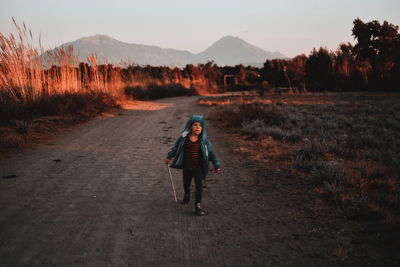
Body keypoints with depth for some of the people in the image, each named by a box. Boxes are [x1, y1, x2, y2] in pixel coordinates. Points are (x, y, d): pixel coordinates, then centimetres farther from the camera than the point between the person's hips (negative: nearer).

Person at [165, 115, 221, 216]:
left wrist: (216, 165, 1)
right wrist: (169, 157, 11)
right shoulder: (184, 138, -7)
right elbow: (175, 147, 8)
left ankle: (198, 206, -6)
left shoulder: (203, 141, -10)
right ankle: (187, 195, 54)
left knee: (199, 186, -15)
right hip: (186, 168, 2)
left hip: (198, 168, -2)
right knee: (186, 185, 20)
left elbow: (211, 152, -2)